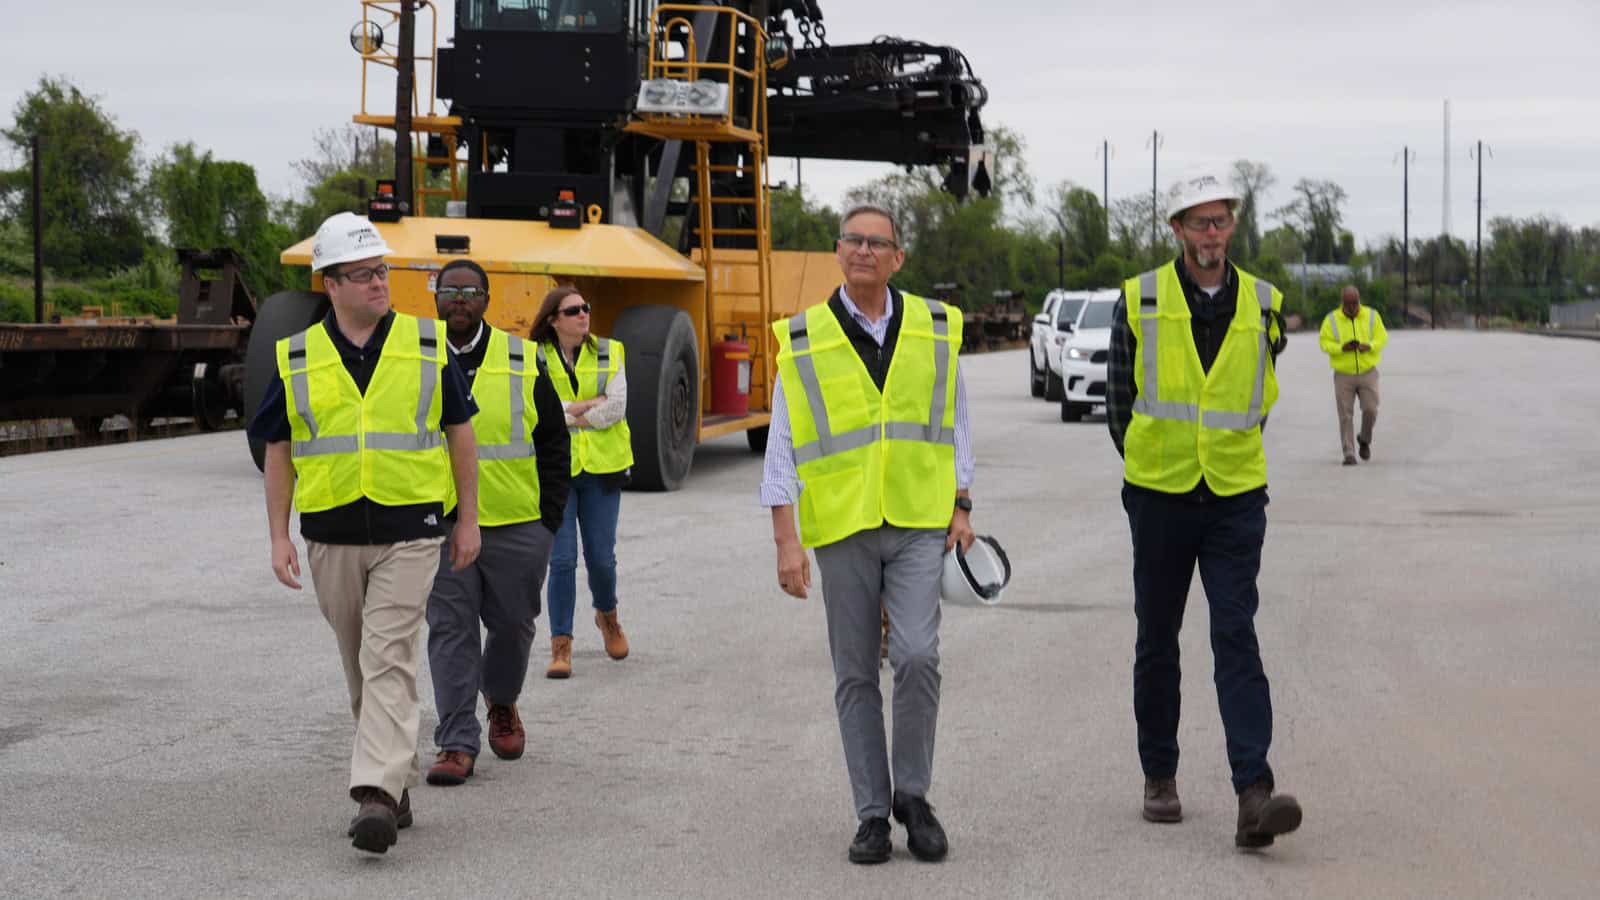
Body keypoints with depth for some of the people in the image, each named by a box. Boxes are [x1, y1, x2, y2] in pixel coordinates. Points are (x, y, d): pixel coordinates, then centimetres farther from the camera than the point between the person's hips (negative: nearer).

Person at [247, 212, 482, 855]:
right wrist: (279, 536, 2)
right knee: (360, 666, 12)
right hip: (332, 534, 3)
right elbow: (278, 451, 8)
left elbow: (460, 432, 8)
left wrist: (468, 520, 6)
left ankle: (377, 795, -20)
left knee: (389, 660, -14)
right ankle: (399, 779, 27)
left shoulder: (427, 346, 2)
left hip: (410, 531, -2)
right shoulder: (296, 359, 3)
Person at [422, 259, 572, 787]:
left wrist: (551, 518, 2)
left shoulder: (522, 360, 3)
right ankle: (457, 742, -1)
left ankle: (502, 704, 38)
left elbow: (553, 442, 7)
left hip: (517, 525, 1)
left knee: (512, 623, 10)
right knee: (450, 630, -3)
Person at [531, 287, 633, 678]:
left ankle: (607, 615, 36)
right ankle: (561, 646, 0)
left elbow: (616, 408, -6)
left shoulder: (609, 353, 5)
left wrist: (563, 415, -9)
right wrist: (588, 404, -12)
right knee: (562, 560, -7)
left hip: (601, 468, 2)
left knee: (601, 557, 5)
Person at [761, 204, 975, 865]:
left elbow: (954, 423, 13)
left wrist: (961, 505, 5)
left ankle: (912, 795, 5)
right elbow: (782, 447, -1)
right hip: (842, 529, 0)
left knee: (916, 657, -13)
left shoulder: (934, 329, 6)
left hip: (919, 524, 0)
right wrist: (787, 540, -7)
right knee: (855, 674, 4)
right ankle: (872, 812, 14)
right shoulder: (802, 342, 0)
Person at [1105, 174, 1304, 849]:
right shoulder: (1140, 300, -2)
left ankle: (1254, 795, -16)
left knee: (1237, 641, -9)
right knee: (1157, 641, 10)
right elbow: (1119, 394, 7)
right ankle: (1159, 778, 25)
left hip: (1236, 498, 0)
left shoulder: (1262, 306, 3)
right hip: (1158, 497, 0)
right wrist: (1146, 465, 10)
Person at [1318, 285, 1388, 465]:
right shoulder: (1332, 320, -3)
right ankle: (1349, 453, 2)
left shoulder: (1372, 316, 1)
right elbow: (1324, 342, -5)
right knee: (1346, 415, -3)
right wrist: (1342, 348, -23)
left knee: (1370, 410, -7)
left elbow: (1382, 337, 2)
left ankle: (1364, 440, 22)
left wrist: (1369, 346, -19)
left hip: (1367, 373, 1)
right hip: (1343, 374, -1)